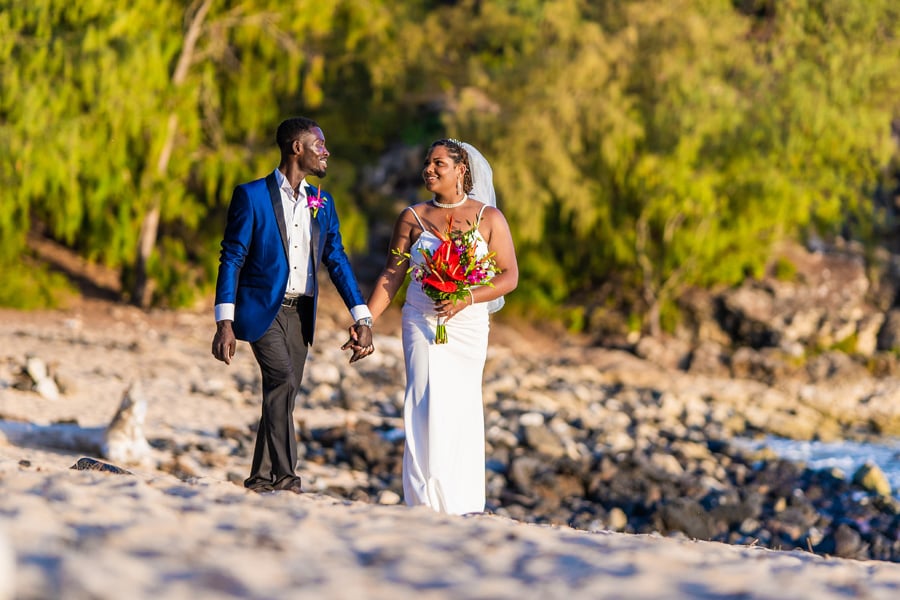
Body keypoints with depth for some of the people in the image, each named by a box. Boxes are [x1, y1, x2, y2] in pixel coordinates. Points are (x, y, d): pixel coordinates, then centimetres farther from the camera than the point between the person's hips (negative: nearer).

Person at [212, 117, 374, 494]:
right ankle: (283, 476, -22)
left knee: (282, 394, 7)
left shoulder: (322, 203, 11)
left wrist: (362, 319, 1)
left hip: (300, 313, 6)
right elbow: (231, 259, -8)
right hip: (262, 308, -6)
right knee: (282, 380, -22)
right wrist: (224, 323, -15)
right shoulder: (252, 195, -6)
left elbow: (337, 261, 11)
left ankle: (261, 480, 17)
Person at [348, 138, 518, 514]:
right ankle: (427, 499, -13)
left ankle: (462, 504, 10)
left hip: (468, 325, 0)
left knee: (461, 409, 2)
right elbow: (391, 276, 5)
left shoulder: (488, 218, 2)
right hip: (422, 322, 0)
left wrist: (467, 298, -16)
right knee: (428, 403, -12)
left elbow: (509, 276, -1)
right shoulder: (412, 218, 5)